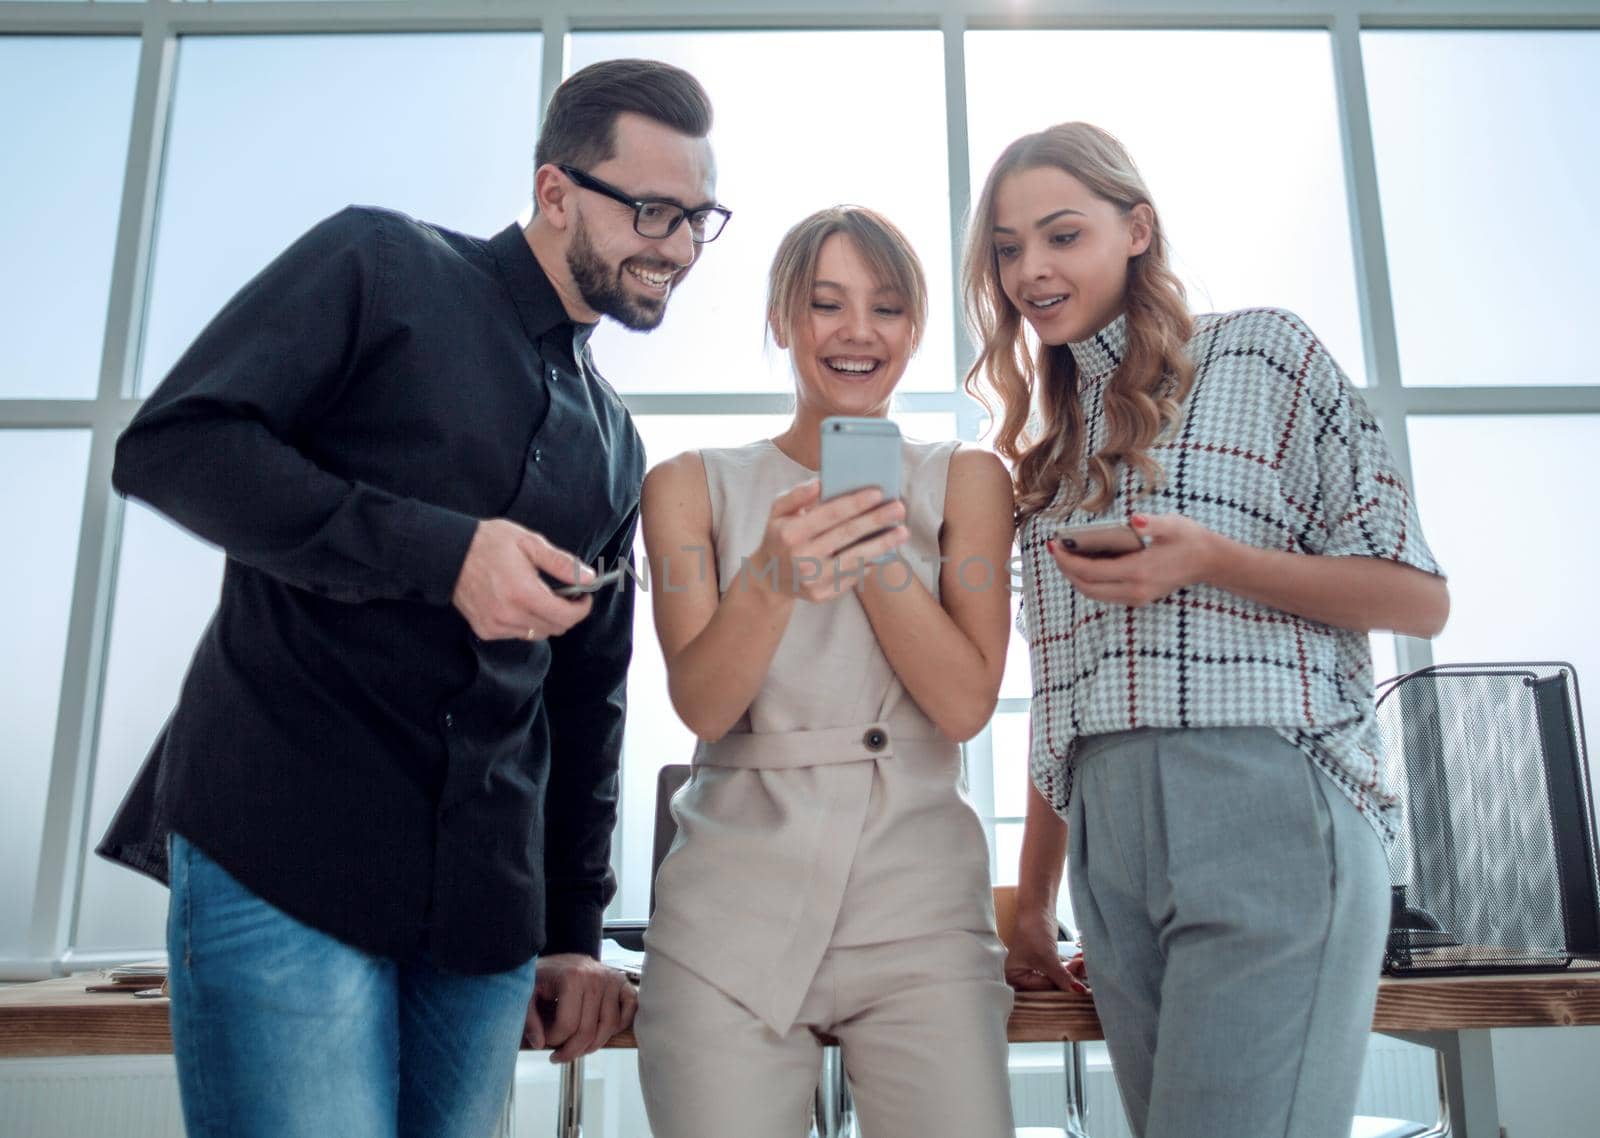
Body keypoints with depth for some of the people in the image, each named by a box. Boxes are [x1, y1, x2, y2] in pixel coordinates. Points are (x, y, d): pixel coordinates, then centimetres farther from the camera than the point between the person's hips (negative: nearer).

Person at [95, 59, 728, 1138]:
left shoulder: (615, 445, 17)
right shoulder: (379, 265, 1)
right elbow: (173, 444, -10)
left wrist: (575, 928, 17)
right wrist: (440, 552, -16)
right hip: (281, 849, -5)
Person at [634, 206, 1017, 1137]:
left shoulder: (964, 481, 6)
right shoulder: (693, 485, 6)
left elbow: (967, 703, -3)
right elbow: (701, 703, -6)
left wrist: (873, 542, -14)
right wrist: (771, 578, -25)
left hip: (918, 905, 1)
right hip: (733, 905, 0)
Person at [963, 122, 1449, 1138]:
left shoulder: (1263, 351, 5)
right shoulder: (1048, 444, 19)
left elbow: (1419, 596, 1)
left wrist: (1210, 560, -14)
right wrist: (1032, 899, 16)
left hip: (1268, 813, -5)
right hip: (1109, 844, 5)